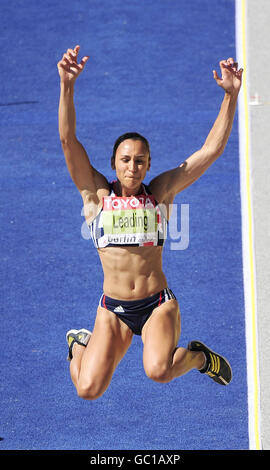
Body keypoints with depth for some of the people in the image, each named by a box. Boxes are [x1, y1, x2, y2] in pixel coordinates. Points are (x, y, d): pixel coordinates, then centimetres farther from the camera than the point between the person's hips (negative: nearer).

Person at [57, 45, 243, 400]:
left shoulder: (160, 191, 3)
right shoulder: (97, 193, 0)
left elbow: (212, 148, -1)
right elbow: (68, 139, -11)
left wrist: (231, 95, -11)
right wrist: (67, 86, -25)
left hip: (159, 304, -1)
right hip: (113, 308, 1)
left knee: (158, 370, -29)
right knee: (88, 390, -10)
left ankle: (199, 357, 7)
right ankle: (83, 343, 25)